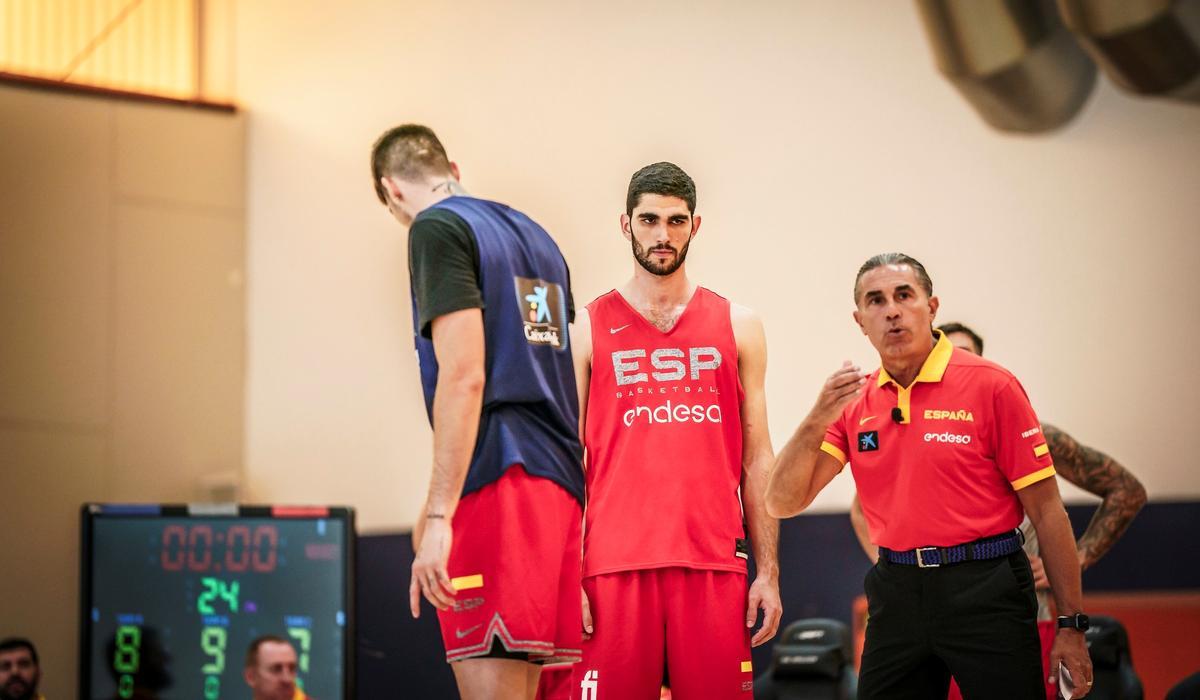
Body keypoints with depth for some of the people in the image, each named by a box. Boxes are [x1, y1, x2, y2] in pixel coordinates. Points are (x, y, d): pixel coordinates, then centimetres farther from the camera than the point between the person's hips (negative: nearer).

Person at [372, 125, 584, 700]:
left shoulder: (438, 228, -1)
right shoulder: (537, 237, 23)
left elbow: (463, 375, -13)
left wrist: (437, 515, -16)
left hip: (493, 482, -8)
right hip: (559, 480, 8)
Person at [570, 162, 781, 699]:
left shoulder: (737, 326, 12)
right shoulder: (587, 329, 8)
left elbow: (757, 459, 12)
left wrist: (768, 572, 4)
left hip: (714, 564, 1)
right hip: (615, 566, -1)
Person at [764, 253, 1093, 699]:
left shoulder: (991, 385, -5)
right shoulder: (854, 402, 7)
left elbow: (1045, 509, -6)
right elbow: (782, 503, 0)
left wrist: (1071, 625, -8)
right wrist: (817, 420, -16)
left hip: (986, 592, -4)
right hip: (896, 595, 4)